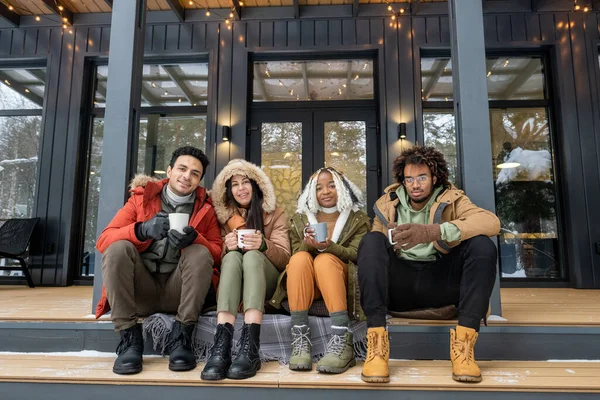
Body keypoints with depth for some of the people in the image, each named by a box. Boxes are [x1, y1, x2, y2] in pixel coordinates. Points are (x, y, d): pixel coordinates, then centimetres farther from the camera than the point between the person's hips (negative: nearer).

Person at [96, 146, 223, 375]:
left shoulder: (205, 208, 6)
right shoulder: (141, 197, 5)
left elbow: (218, 254, -1)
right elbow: (103, 240, -4)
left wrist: (195, 238, -23)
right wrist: (142, 230, -24)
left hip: (178, 292, 0)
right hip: (140, 290, 1)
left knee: (200, 252, -24)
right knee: (118, 248, -23)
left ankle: (180, 338, -21)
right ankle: (129, 338, -21)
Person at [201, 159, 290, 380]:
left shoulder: (275, 214, 9)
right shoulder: (223, 215, 13)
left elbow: (284, 258, -2)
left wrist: (263, 245, -24)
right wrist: (226, 247, -17)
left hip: (266, 281, -1)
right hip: (232, 281, 1)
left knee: (252, 255, -32)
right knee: (233, 256, -31)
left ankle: (250, 348, -49)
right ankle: (221, 347, -51)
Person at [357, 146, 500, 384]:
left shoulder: (451, 200, 5)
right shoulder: (387, 204, 12)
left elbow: (492, 222, -16)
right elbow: (374, 253, 9)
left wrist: (432, 231, -31)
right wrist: (390, 243, -18)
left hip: (439, 280, 0)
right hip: (399, 282, 1)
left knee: (482, 244, -22)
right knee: (371, 241, -24)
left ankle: (464, 341, -27)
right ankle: (376, 341, -34)